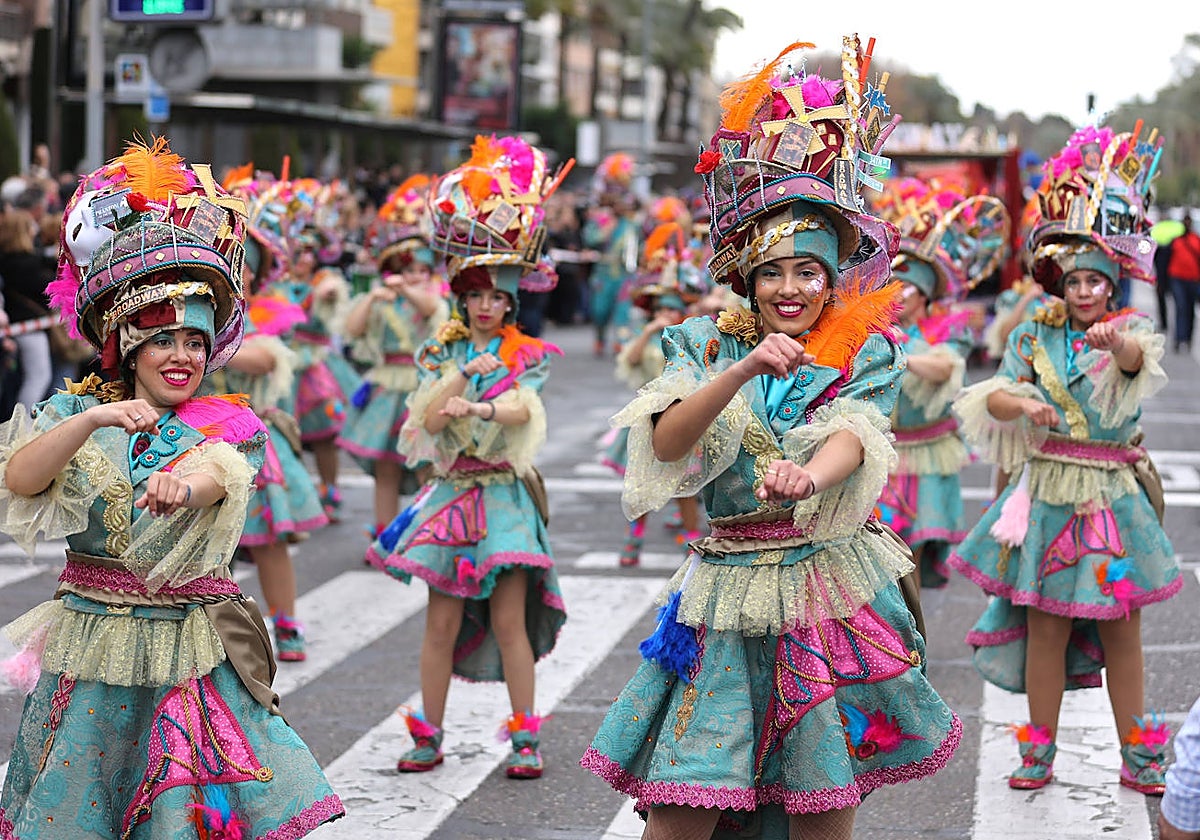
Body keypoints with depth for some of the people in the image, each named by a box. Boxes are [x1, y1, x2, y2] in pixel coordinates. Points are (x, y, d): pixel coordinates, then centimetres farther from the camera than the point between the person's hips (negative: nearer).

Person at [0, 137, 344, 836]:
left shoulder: (224, 424, 0)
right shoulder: (75, 413, 4)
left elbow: (220, 476, -23)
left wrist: (185, 484, -47)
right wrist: (92, 420, -30)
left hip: (193, 650, -1)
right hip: (91, 649, 1)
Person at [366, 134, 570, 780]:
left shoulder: (526, 355, 4)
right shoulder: (442, 352, 9)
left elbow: (520, 411, -14)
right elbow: (429, 418, -6)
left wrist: (476, 407, -31)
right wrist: (462, 374, -18)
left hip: (505, 494, -2)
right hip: (451, 493, 2)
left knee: (509, 619, -6)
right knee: (443, 620, 3)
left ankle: (524, 738, 1)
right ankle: (428, 737, 12)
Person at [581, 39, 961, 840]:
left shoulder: (865, 352, 3)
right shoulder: (706, 343, 5)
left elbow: (852, 437, -17)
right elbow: (668, 442, -12)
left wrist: (807, 476, -41)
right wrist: (745, 367, -28)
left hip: (831, 589, 0)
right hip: (727, 591, 1)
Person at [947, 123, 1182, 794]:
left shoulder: (1131, 327, -2)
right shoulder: (1036, 335, 5)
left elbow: (1139, 356, -26)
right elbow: (993, 396, -1)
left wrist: (1117, 341, -49)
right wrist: (1023, 404, -23)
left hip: (1115, 496, -1)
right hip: (1048, 494, 1)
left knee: (1120, 629, 5)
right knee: (1044, 626, 4)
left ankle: (1138, 754, 17)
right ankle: (1038, 751, 16)